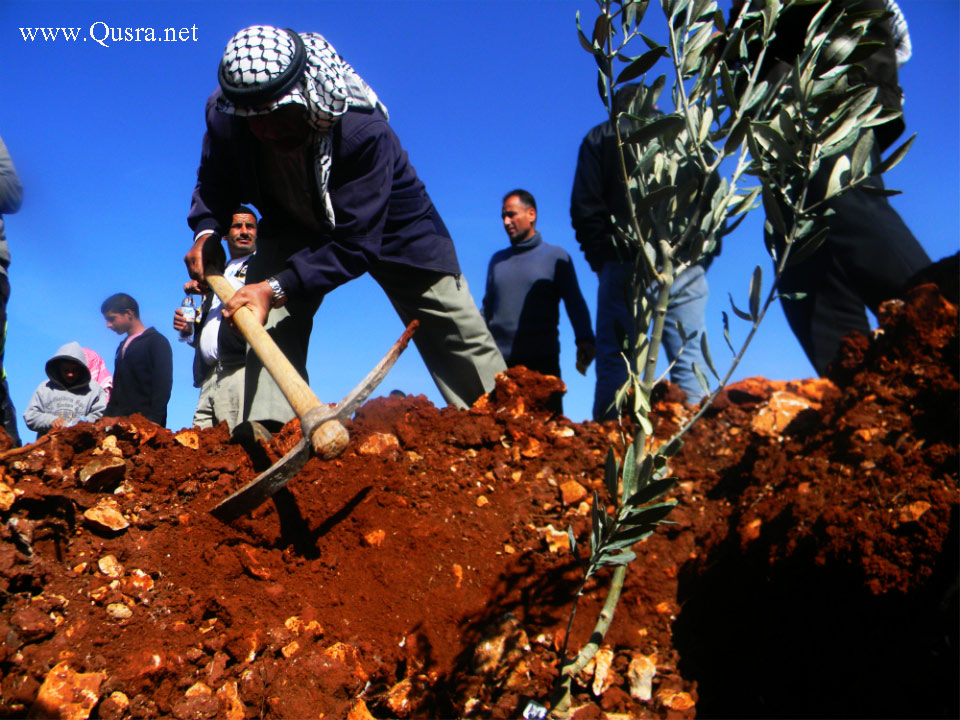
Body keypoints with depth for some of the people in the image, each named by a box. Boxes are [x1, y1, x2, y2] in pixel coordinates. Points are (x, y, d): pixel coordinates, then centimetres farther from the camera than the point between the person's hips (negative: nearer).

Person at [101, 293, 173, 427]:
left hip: (145, 421, -7)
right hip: (120, 420, 7)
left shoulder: (156, 342, -2)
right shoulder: (123, 346, 21)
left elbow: (163, 386, -10)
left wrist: (153, 423, -18)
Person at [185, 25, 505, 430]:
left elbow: (355, 244, -39)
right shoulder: (224, 115, -26)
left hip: (387, 221, -3)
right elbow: (215, 181, -3)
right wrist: (206, 230, -23)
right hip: (293, 225, 4)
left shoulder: (364, 131, -40)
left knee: (459, 333, -2)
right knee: (268, 322, -19)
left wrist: (277, 287, -46)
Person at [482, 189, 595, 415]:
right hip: (499, 362, 3)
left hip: (542, 361, -3)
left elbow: (575, 303, 2)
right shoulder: (497, 259, 19)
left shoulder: (556, 257, 8)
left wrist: (585, 339, -14)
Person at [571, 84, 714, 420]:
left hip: (624, 265, -1)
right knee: (688, 363, 1)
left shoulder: (600, 137, 14)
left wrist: (600, 257, 7)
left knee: (614, 363, -2)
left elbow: (586, 208, 3)